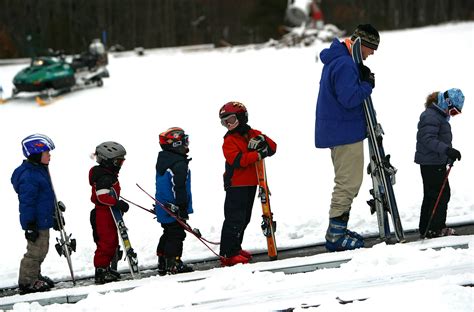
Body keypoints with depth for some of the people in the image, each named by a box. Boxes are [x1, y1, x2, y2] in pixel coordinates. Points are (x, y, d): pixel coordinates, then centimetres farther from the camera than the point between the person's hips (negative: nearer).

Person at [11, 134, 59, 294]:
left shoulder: (40, 170, 11)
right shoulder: (29, 176, -22)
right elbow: (26, 202, -22)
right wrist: (30, 225, -22)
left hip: (43, 220, 10)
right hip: (36, 222, -10)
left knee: (41, 250, 19)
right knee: (36, 251, -4)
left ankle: (34, 276, 31)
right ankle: (27, 282, 4)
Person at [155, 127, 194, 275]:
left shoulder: (163, 160, 13)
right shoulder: (179, 164, -19)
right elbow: (179, 188, -21)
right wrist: (183, 208, -17)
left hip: (163, 209, 10)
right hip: (174, 211, -10)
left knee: (168, 234, 16)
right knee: (176, 235, -5)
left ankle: (163, 265, 20)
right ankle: (174, 264, -5)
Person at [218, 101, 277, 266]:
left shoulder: (254, 135, 10)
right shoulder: (229, 140, -7)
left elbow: (272, 148, 5)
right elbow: (237, 160, -21)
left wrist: (263, 141, -16)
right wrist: (258, 154, -26)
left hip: (251, 184, 6)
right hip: (236, 185, -6)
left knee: (244, 219, 14)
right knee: (234, 219, -10)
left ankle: (235, 248, 26)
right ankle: (228, 254, -9)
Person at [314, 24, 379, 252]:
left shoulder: (336, 60, 14)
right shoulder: (345, 64, -20)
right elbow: (349, 98, -26)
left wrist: (362, 78, 4)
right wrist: (367, 85, -12)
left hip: (335, 130, 11)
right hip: (346, 132, -11)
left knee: (348, 182, 18)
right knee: (348, 182, -8)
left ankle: (339, 230, 23)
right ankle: (335, 235, -7)